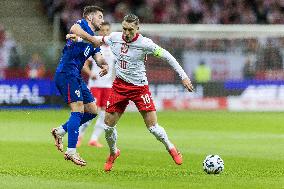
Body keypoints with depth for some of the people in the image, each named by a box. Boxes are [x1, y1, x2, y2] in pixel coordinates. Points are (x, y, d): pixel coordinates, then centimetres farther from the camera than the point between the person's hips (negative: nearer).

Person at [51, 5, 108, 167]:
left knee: (92, 111, 9)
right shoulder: (82, 24, -1)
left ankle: (60, 131, 18)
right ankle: (71, 151, -15)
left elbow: (98, 58, 8)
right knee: (78, 110, -15)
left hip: (76, 77, 9)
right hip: (67, 73, -9)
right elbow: (74, 29, -26)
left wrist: (104, 64, -14)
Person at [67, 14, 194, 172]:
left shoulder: (144, 43, -18)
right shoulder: (115, 37, -4)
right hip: (120, 86, 4)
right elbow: (98, 40, 17)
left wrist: (183, 76, -18)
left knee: (153, 126, -9)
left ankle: (171, 148, 19)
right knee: (108, 125, 2)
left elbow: (166, 56, -15)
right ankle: (113, 153, 30)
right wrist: (79, 38, 7)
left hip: (140, 87, -4)